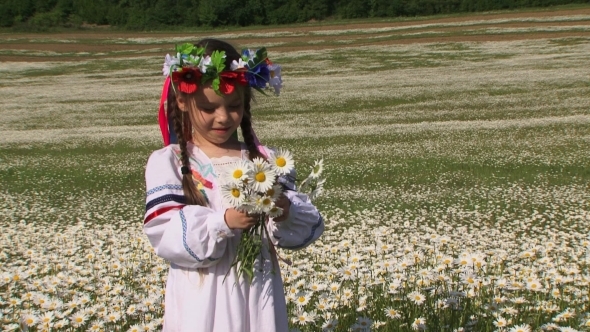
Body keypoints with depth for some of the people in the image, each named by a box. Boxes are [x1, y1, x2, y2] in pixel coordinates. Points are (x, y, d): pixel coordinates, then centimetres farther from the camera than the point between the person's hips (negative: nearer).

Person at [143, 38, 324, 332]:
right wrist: (223, 221, -26)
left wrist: (286, 214, -21)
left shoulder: (264, 159, 5)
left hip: (258, 296, 2)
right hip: (200, 301, -2)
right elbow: (164, 234, -13)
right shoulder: (167, 162, -2)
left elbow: (309, 225, 1)